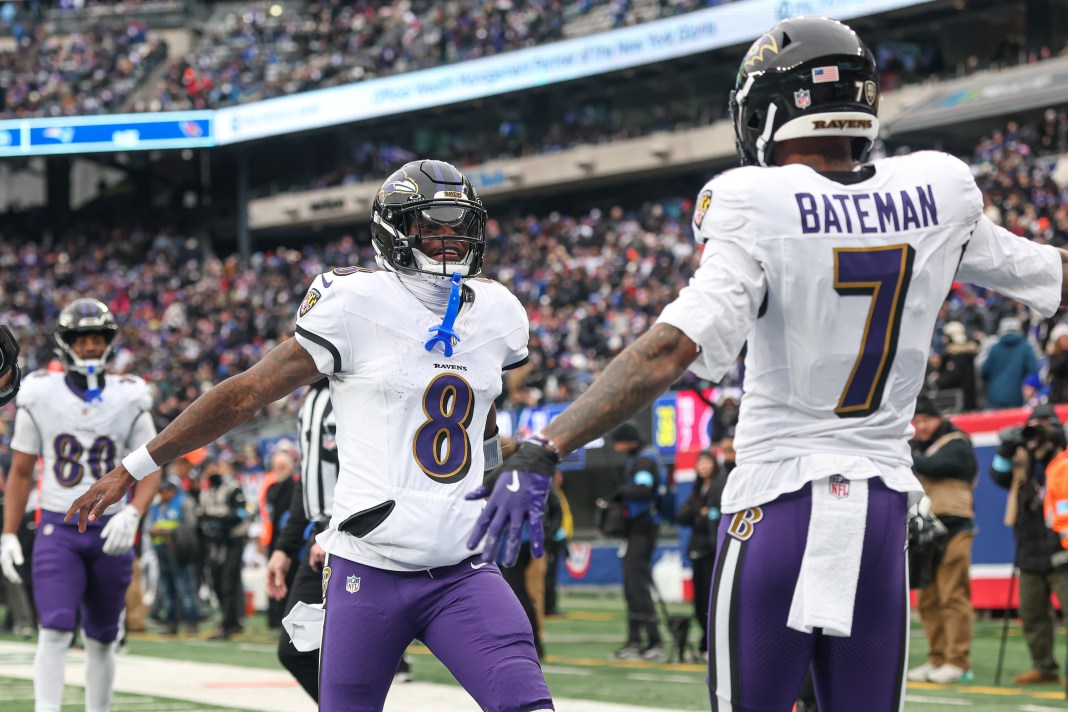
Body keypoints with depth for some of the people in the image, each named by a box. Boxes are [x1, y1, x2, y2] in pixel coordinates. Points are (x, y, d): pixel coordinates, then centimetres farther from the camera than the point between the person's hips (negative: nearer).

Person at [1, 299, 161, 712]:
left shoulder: (129, 400, 1)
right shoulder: (40, 397, 0)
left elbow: (150, 471, 2)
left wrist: (132, 514, -17)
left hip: (110, 532, 2)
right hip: (57, 530, -2)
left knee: (101, 640, 10)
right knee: (56, 630, -16)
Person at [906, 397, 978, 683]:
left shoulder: (956, 445, -3)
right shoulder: (918, 446, 21)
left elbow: (931, 466, -21)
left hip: (953, 531, -8)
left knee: (952, 598, -11)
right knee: (929, 600, 7)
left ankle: (957, 662, -11)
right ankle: (937, 660, 12)